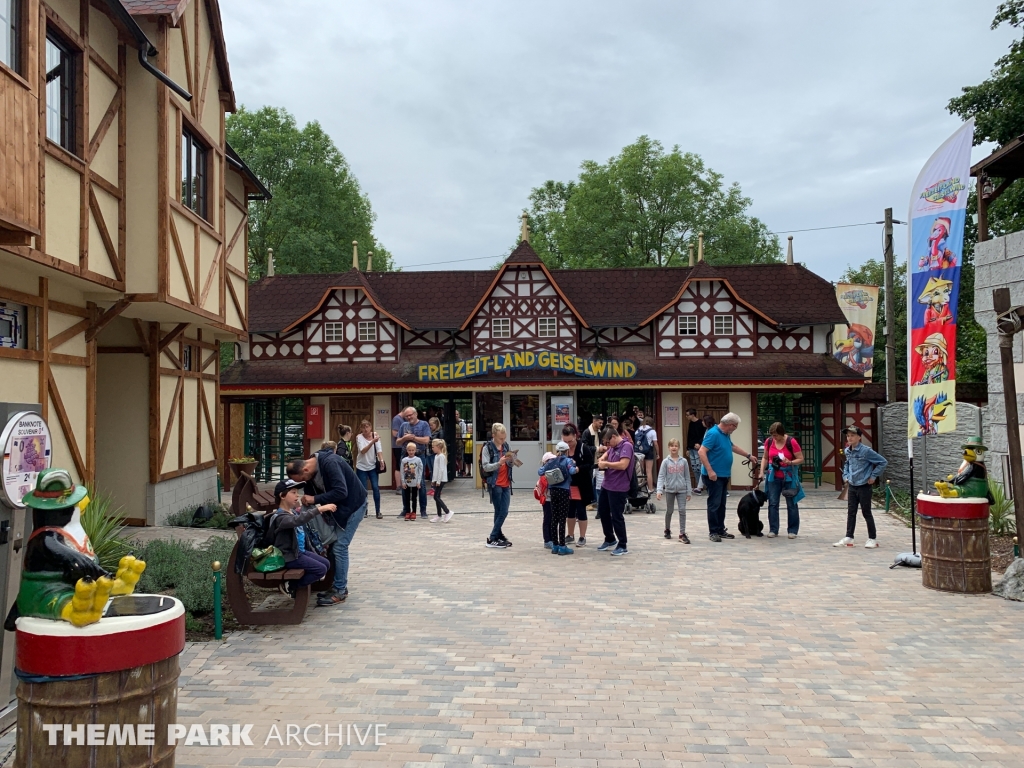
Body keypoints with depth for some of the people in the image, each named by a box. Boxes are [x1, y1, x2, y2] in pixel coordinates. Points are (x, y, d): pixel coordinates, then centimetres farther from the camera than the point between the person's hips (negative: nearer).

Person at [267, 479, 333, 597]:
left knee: (326, 563, 9)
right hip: (289, 556, -10)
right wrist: (319, 509, -50)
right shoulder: (280, 517, -23)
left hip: (300, 551, 10)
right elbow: (298, 520, -44)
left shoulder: (294, 511, 8)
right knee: (321, 569, -14)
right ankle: (290, 586, 0)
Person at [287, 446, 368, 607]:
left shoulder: (330, 463, -29)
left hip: (353, 505, -9)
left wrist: (315, 499, -30)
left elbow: (341, 492, -34)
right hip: (337, 507, 9)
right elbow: (311, 492, 8)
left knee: (339, 547, -9)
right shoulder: (311, 471, -1)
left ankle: (340, 592, -1)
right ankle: (339, 586, 20)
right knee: (334, 545, 10)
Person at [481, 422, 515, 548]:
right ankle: (492, 539, 6)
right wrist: (498, 463, -28)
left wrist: (512, 460, -7)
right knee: (500, 512, -3)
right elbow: (485, 467, -14)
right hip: (495, 484, -5)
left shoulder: (505, 446, 10)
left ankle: (499, 537, 15)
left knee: (503, 512, 5)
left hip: (506, 484, 5)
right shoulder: (487, 447, -8)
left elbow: (511, 465, 15)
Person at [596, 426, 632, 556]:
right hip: (606, 485, 10)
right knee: (602, 512, 19)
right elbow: (608, 453, 32)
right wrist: (602, 459, 9)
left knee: (616, 517, -2)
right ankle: (610, 540, 35)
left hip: (618, 488, -10)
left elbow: (623, 465, -29)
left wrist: (606, 464, -18)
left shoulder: (626, 446, -17)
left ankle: (622, 546, 11)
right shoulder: (613, 446, 9)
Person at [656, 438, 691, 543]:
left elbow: (687, 477, 4)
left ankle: (682, 534, -3)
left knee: (682, 510, -7)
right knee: (669, 511, 11)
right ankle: (667, 530, 32)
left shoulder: (684, 461, 1)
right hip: (669, 490, 0)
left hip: (681, 490, 0)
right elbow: (661, 476, -7)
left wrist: (688, 492, 2)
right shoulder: (666, 462, -3)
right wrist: (659, 490, -18)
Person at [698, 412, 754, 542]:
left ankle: (721, 530, 19)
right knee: (714, 504, -5)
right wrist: (710, 471, -28)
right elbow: (701, 452, -24)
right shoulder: (713, 433, -17)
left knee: (721, 504, 12)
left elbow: (733, 447, 31)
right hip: (714, 475, -9)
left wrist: (748, 456, 38)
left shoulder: (725, 434, 12)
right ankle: (713, 532, 0)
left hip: (724, 475, 9)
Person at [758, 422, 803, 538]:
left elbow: (801, 459, -9)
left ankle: (792, 530, 13)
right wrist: (762, 472, 0)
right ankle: (773, 530, 9)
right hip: (773, 477, 3)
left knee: (791, 503, 4)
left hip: (789, 477, -3)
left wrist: (790, 462, -26)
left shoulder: (791, 442, -14)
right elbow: (765, 458, 10)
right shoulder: (769, 441, -2)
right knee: (772, 503, 2)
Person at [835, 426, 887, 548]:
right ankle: (848, 538, 16)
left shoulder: (866, 451, -17)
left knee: (866, 513, 3)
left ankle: (873, 538, 15)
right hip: (852, 487, 6)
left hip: (864, 487, -6)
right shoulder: (847, 451, 4)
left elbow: (883, 462, -14)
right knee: (851, 513, 10)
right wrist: (846, 475, 11)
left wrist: (873, 476, -13)